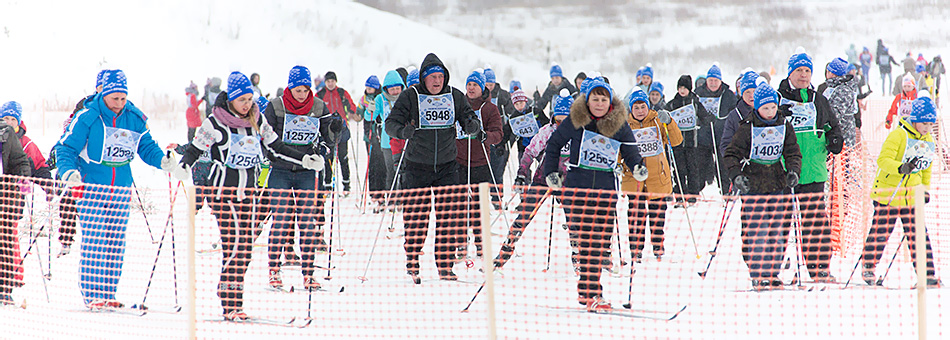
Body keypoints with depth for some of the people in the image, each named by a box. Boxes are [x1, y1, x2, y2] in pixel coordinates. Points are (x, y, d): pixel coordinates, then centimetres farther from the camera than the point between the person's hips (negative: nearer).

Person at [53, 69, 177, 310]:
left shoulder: (134, 118, 2)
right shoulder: (87, 118, -10)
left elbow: (146, 146, 11)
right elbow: (65, 147, -8)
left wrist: (162, 160, -8)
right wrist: (69, 172, -25)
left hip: (121, 188, 4)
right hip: (91, 186, -4)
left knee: (116, 243, 6)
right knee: (93, 242, -9)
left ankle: (108, 294, 13)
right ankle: (91, 294, -3)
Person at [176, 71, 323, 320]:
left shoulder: (257, 120, 7)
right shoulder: (216, 123, -8)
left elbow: (275, 148, 17)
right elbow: (195, 149, -4)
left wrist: (305, 160, 13)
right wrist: (183, 166, -23)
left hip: (248, 191, 6)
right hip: (223, 191, -6)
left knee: (245, 247, 3)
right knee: (234, 244, -14)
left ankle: (235, 304, 8)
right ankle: (229, 306, -12)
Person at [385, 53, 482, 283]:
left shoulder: (455, 96, 5)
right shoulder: (410, 97, -3)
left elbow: (468, 118, 9)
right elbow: (391, 123, -6)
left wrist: (472, 125, -15)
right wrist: (402, 131, -28)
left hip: (447, 165, 2)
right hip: (417, 166, -2)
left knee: (448, 216, -1)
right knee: (416, 216, -1)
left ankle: (445, 266, 6)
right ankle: (412, 265, 12)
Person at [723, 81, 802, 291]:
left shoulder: (784, 127, 5)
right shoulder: (747, 129, -6)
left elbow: (792, 153, 9)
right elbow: (731, 155, -4)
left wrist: (793, 171, -9)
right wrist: (736, 175, -19)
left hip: (777, 185, 4)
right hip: (753, 186, -4)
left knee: (778, 231, 3)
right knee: (755, 231, -9)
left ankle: (772, 273, 13)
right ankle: (758, 276, -4)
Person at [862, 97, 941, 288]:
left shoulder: (928, 142, 10)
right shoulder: (898, 135, -13)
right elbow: (883, 159, -22)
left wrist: (925, 190, 21)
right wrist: (901, 168, -38)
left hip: (911, 197, 5)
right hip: (888, 194, -5)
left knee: (918, 236, 1)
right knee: (880, 233, 3)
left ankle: (928, 274, 4)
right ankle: (869, 268, 20)